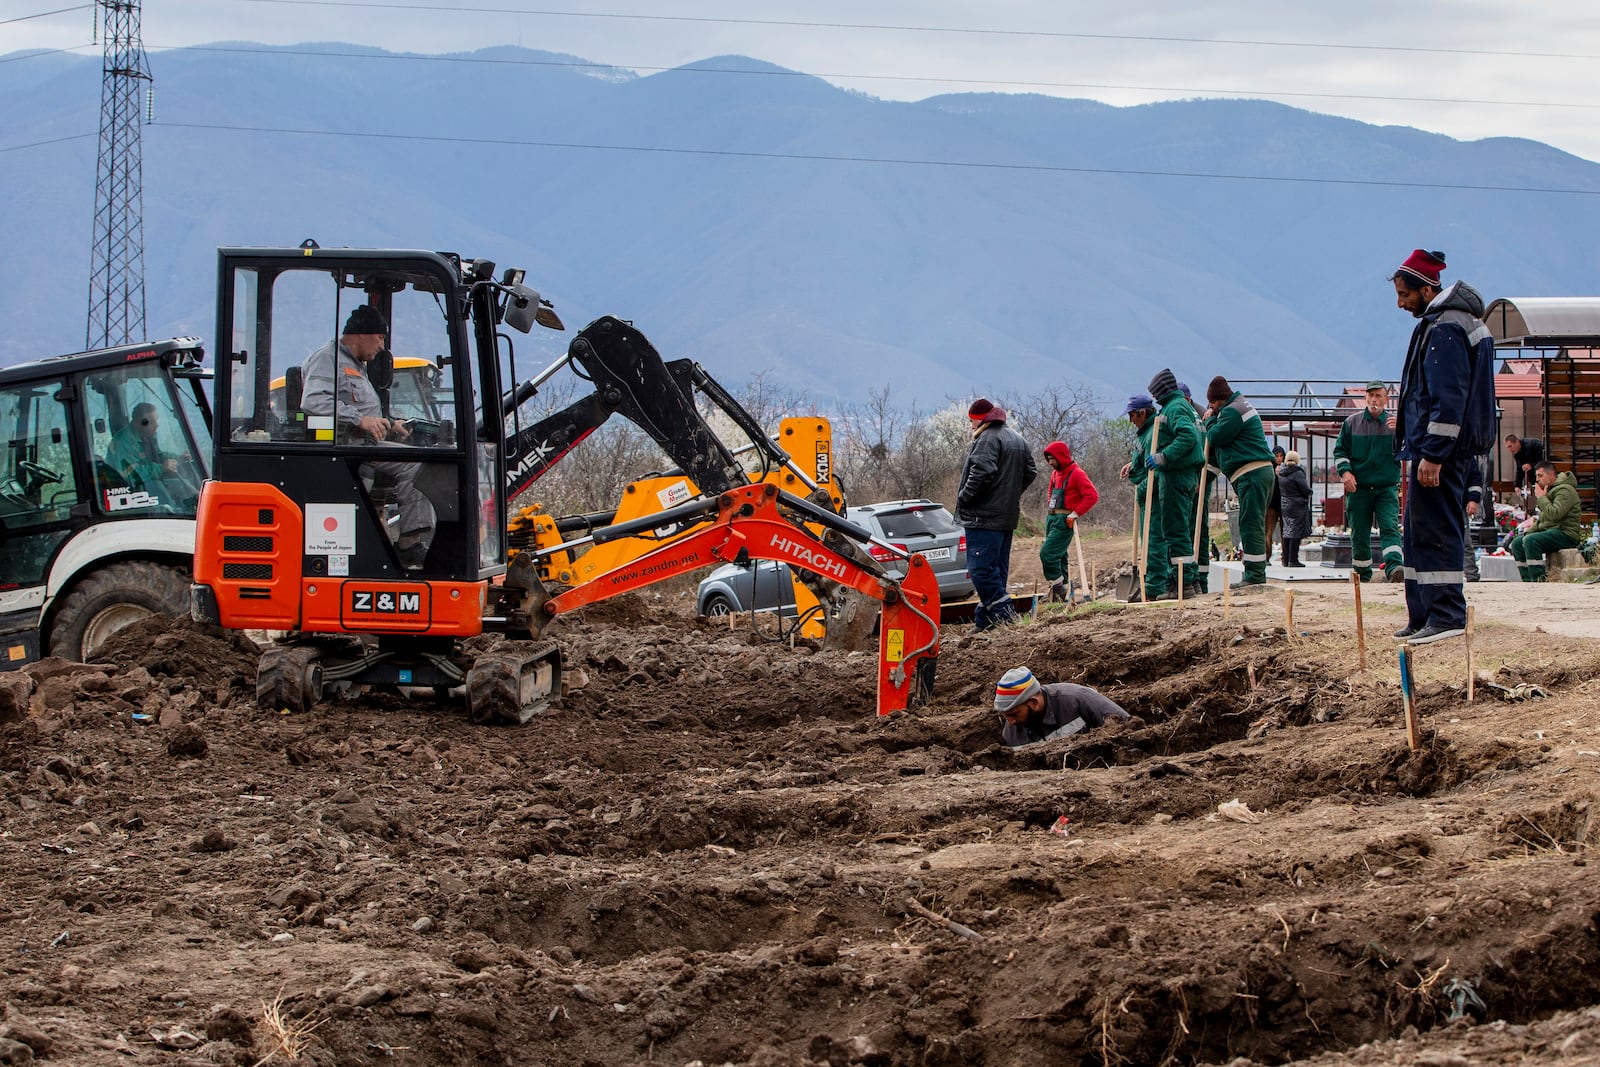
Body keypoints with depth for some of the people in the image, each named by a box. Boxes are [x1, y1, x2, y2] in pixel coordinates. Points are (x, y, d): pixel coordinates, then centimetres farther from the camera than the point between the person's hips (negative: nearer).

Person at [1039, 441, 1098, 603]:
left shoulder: (1077, 474, -11)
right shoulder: (1055, 474, 15)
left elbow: (1092, 495, -18)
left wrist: (1076, 514, -19)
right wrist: (1049, 506, 15)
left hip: (1064, 521, -9)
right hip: (1051, 518, 9)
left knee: (1047, 553, -16)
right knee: (1059, 555, 11)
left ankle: (1058, 586, -9)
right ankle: (1061, 590, 16)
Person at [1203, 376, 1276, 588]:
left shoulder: (1232, 412, -10)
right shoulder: (1242, 406, 24)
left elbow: (1215, 437, -10)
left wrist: (1210, 420, 7)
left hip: (1251, 475, -11)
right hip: (1260, 473, 11)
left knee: (1251, 524, -12)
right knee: (1252, 524, 12)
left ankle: (1255, 576, -16)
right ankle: (1253, 576, 15)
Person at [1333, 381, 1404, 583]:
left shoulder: (1395, 422, 6)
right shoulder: (1352, 422, 8)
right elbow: (1340, 450, 11)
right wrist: (1345, 471, -6)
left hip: (1387, 488, -1)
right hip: (1358, 488, 1)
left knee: (1390, 528, -18)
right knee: (1359, 534, 5)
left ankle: (1394, 566, -32)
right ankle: (1362, 573, 19)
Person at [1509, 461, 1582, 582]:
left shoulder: (1565, 490, -11)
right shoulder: (1551, 490, 21)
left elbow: (1555, 514, -26)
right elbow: (1543, 519, 27)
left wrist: (1541, 497, -13)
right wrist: (1530, 530, 10)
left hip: (1566, 534, -10)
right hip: (1549, 530, 10)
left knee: (1530, 541, -30)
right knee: (1517, 543, 2)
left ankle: (1538, 581, -30)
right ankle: (1528, 581, -3)